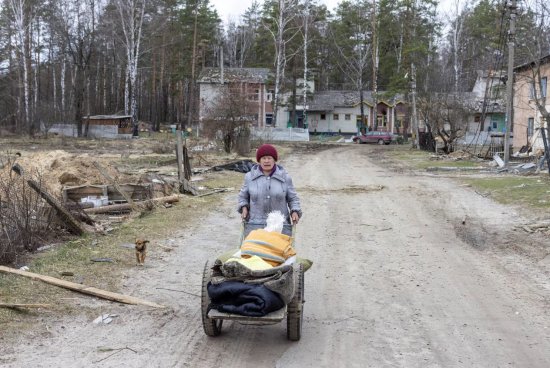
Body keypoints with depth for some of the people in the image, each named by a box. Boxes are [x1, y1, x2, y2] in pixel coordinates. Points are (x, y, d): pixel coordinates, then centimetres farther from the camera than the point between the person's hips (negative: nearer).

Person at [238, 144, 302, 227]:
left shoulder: (284, 177, 2)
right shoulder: (250, 177, 4)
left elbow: (292, 198, 8)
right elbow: (243, 196, 16)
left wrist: (295, 212, -8)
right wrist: (244, 208, -1)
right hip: (256, 223, 0)